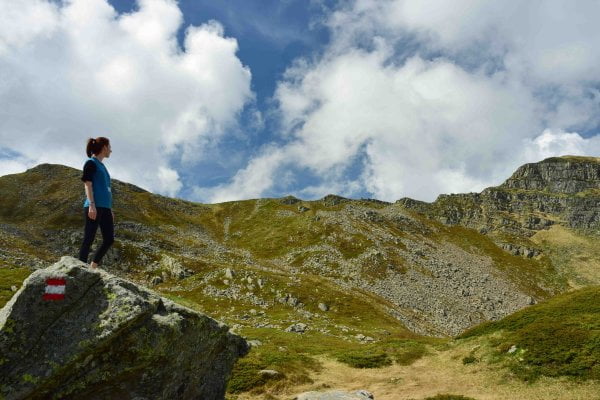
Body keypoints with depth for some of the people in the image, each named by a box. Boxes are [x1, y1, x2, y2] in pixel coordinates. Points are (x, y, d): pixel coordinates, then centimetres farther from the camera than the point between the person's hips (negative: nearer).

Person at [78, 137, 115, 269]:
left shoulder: (101, 165, 23)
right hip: (95, 207, -9)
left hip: (105, 207, 9)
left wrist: (110, 209, 23)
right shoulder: (91, 163, 0)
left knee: (109, 239, 5)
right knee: (88, 239, -7)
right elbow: (88, 185, -9)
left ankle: (92, 267, 12)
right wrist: (92, 205, -19)